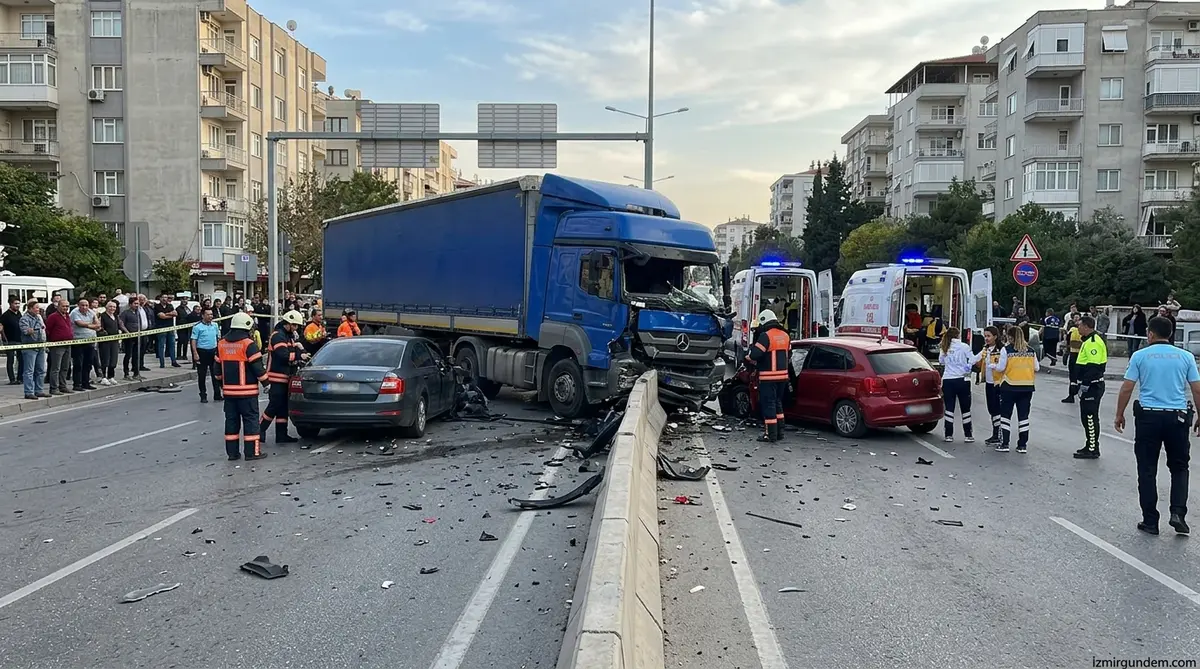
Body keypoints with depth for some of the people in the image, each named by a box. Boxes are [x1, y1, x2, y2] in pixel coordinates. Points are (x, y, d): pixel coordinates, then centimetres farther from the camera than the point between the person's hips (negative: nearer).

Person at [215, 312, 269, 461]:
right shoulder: (248, 344, -12)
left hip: (228, 390, 6)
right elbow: (257, 366, -12)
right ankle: (252, 451, -2)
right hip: (247, 390, -6)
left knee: (231, 420, 11)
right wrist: (265, 381, 0)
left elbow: (218, 367, 17)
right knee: (251, 419, -1)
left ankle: (232, 452, 13)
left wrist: (222, 384, 27)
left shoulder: (221, 344, 10)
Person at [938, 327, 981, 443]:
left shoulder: (944, 348, 2)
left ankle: (949, 435, 6)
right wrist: (981, 354, 11)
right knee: (965, 408, 8)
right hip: (962, 380, -2)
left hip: (947, 380, 2)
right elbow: (972, 360, -6)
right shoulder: (963, 346, -6)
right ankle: (968, 435, 12)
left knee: (949, 408, 6)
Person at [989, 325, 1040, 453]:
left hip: (1009, 386, -3)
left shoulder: (1006, 350, -8)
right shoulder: (1031, 351, 4)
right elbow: (1036, 368, 8)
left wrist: (992, 365, 11)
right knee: (1023, 416, 10)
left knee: (1005, 415, 7)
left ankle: (1004, 444, 6)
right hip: (1027, 386, 3)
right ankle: (1023, 445, 12)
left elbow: (1001, 367, -8)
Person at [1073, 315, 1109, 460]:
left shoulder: (1093, 342, -18)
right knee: (1087, 417, 16)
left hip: (1091, 386, -11)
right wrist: (1083, 383, 22)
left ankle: (1093, 449, -1)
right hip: (1090, 385, 11)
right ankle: (1090, 446, 24)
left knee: (1090, 418, -5)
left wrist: (1085, 383, -24)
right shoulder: (1090, 340, 16)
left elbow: (1094, 365, -24)